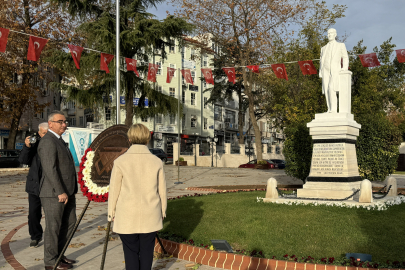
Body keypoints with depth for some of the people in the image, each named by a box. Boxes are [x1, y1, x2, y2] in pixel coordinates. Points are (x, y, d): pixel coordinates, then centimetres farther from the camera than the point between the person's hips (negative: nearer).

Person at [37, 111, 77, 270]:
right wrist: (60, 192, -24)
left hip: (67, 192, 10)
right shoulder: (47, 142, -15)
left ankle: (58, 254, 28)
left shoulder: (59, 141, 18)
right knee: (53, 227, 0)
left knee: (70, 223, 16)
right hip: (54, 194, -10)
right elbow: (50, 170, -22)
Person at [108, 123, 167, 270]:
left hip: (127, 216, -1)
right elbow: (162, 191, 2)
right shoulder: (156, 162, -5)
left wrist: (111, 213, 8)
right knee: (146, 251, 11)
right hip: (150, 215, 2)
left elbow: (114, 190, -4)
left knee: (131, 251, 8)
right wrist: (162, 212, 15)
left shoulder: (120, 161, -10)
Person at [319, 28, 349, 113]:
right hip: (325, 72, 4)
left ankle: (334, 109, -24)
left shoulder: (341, 45, 16)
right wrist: (320, 73, 7)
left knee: (331, 88, -23)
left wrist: (345, 68, -4)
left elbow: (345, 58, 12)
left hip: (335, 71, -4)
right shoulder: (324, 48, 24)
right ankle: (329, 110, -5)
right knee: (326, 91, -6)